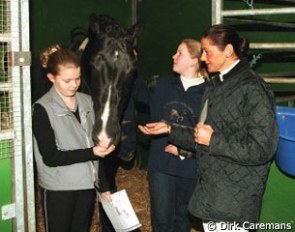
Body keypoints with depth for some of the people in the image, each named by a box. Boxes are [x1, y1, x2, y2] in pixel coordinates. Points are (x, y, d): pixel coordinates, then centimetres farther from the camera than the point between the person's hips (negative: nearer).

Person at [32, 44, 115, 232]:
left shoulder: (88, 102, 4)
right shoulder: (43, 109, -12)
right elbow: (51, 157, -16)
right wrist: (91, 153, -22)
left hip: (87, 184, 5)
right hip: (59, 189, -5)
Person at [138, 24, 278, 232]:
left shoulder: (252, 88, -15)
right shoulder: (216, 85, 12)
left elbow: (262, 149, -21)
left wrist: (213, 140, -18)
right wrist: (170, 130, 9)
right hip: (212, 193, 8)